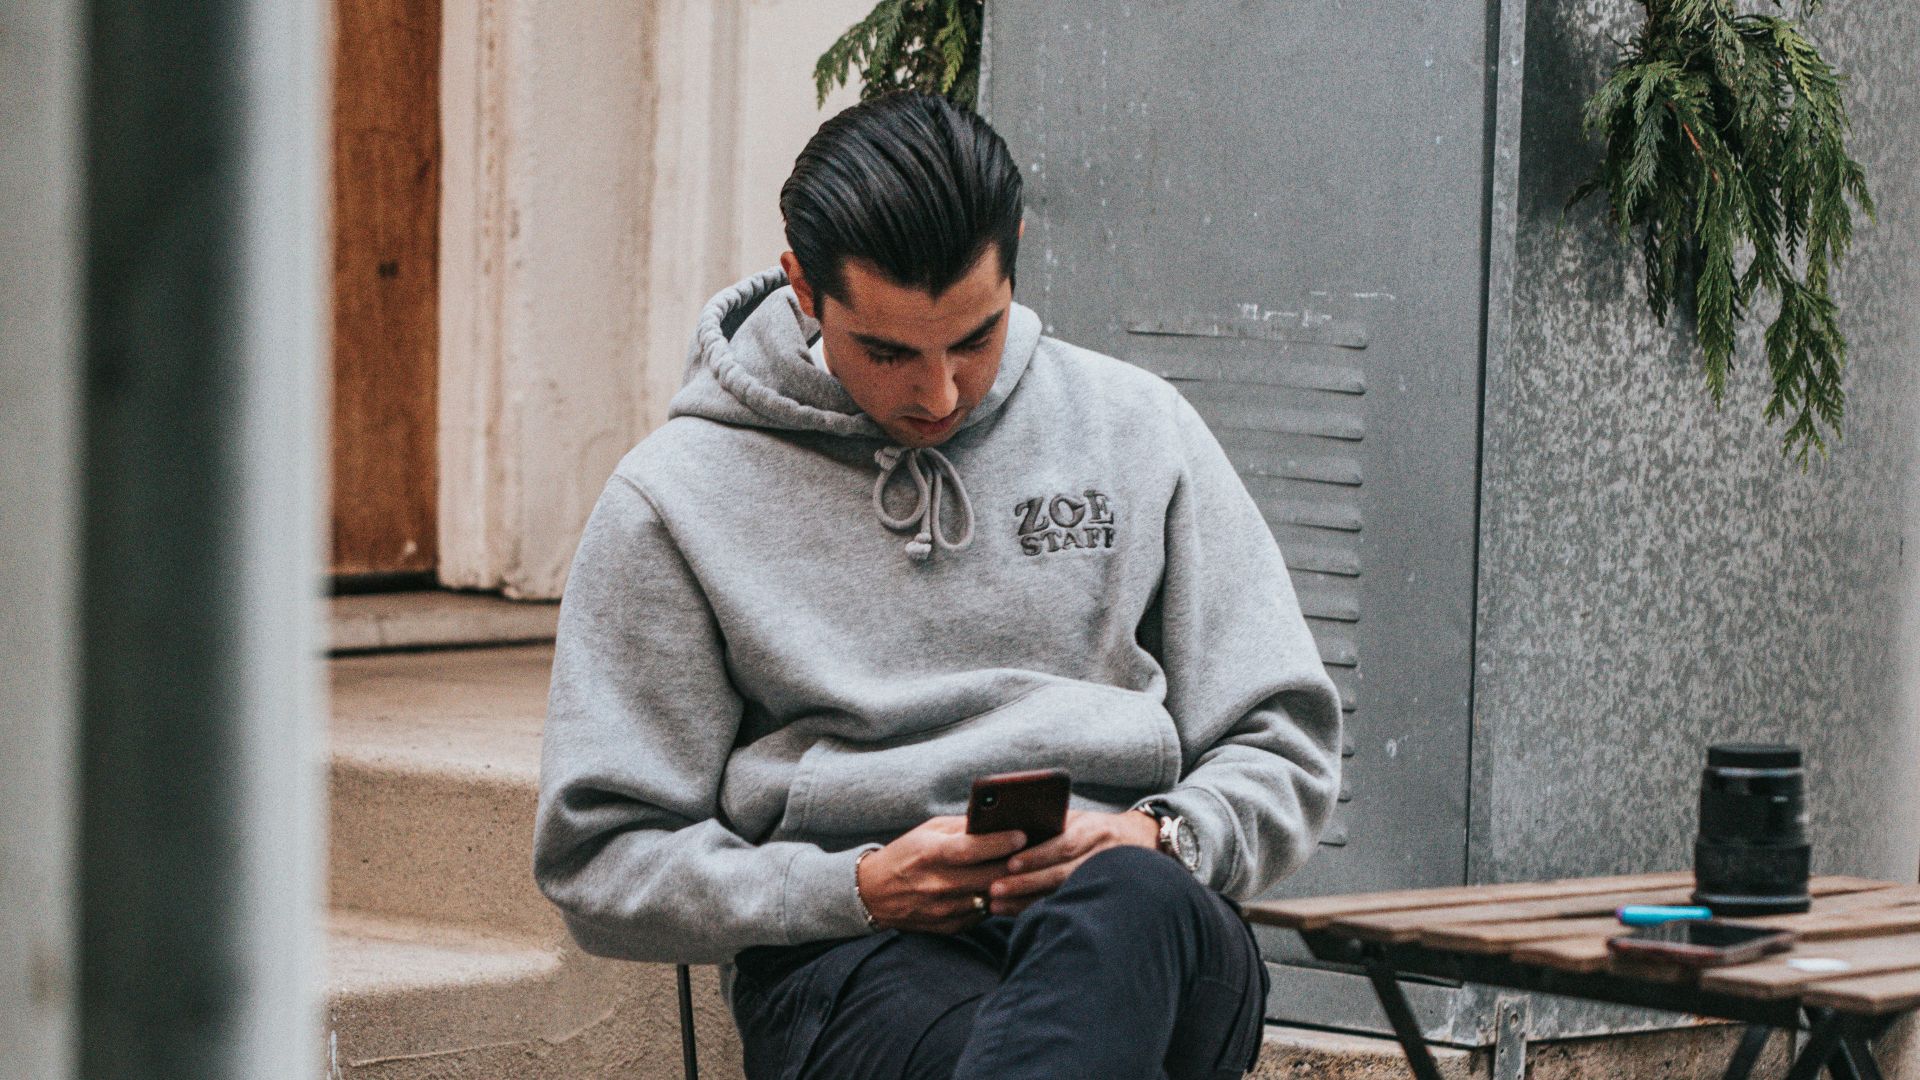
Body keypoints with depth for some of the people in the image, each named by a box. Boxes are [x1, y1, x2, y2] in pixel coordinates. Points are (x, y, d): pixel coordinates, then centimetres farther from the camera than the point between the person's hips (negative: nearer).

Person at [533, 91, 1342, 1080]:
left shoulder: (1134, 430, 16)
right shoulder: (676, 499, 9)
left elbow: (1285, 747, 19)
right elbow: (598, 862, 8)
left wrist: (1159, 842, -5)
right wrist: (859, 890, -8)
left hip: (1132, 915, 2)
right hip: (847, 955, -2)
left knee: (1131, 907, -41)